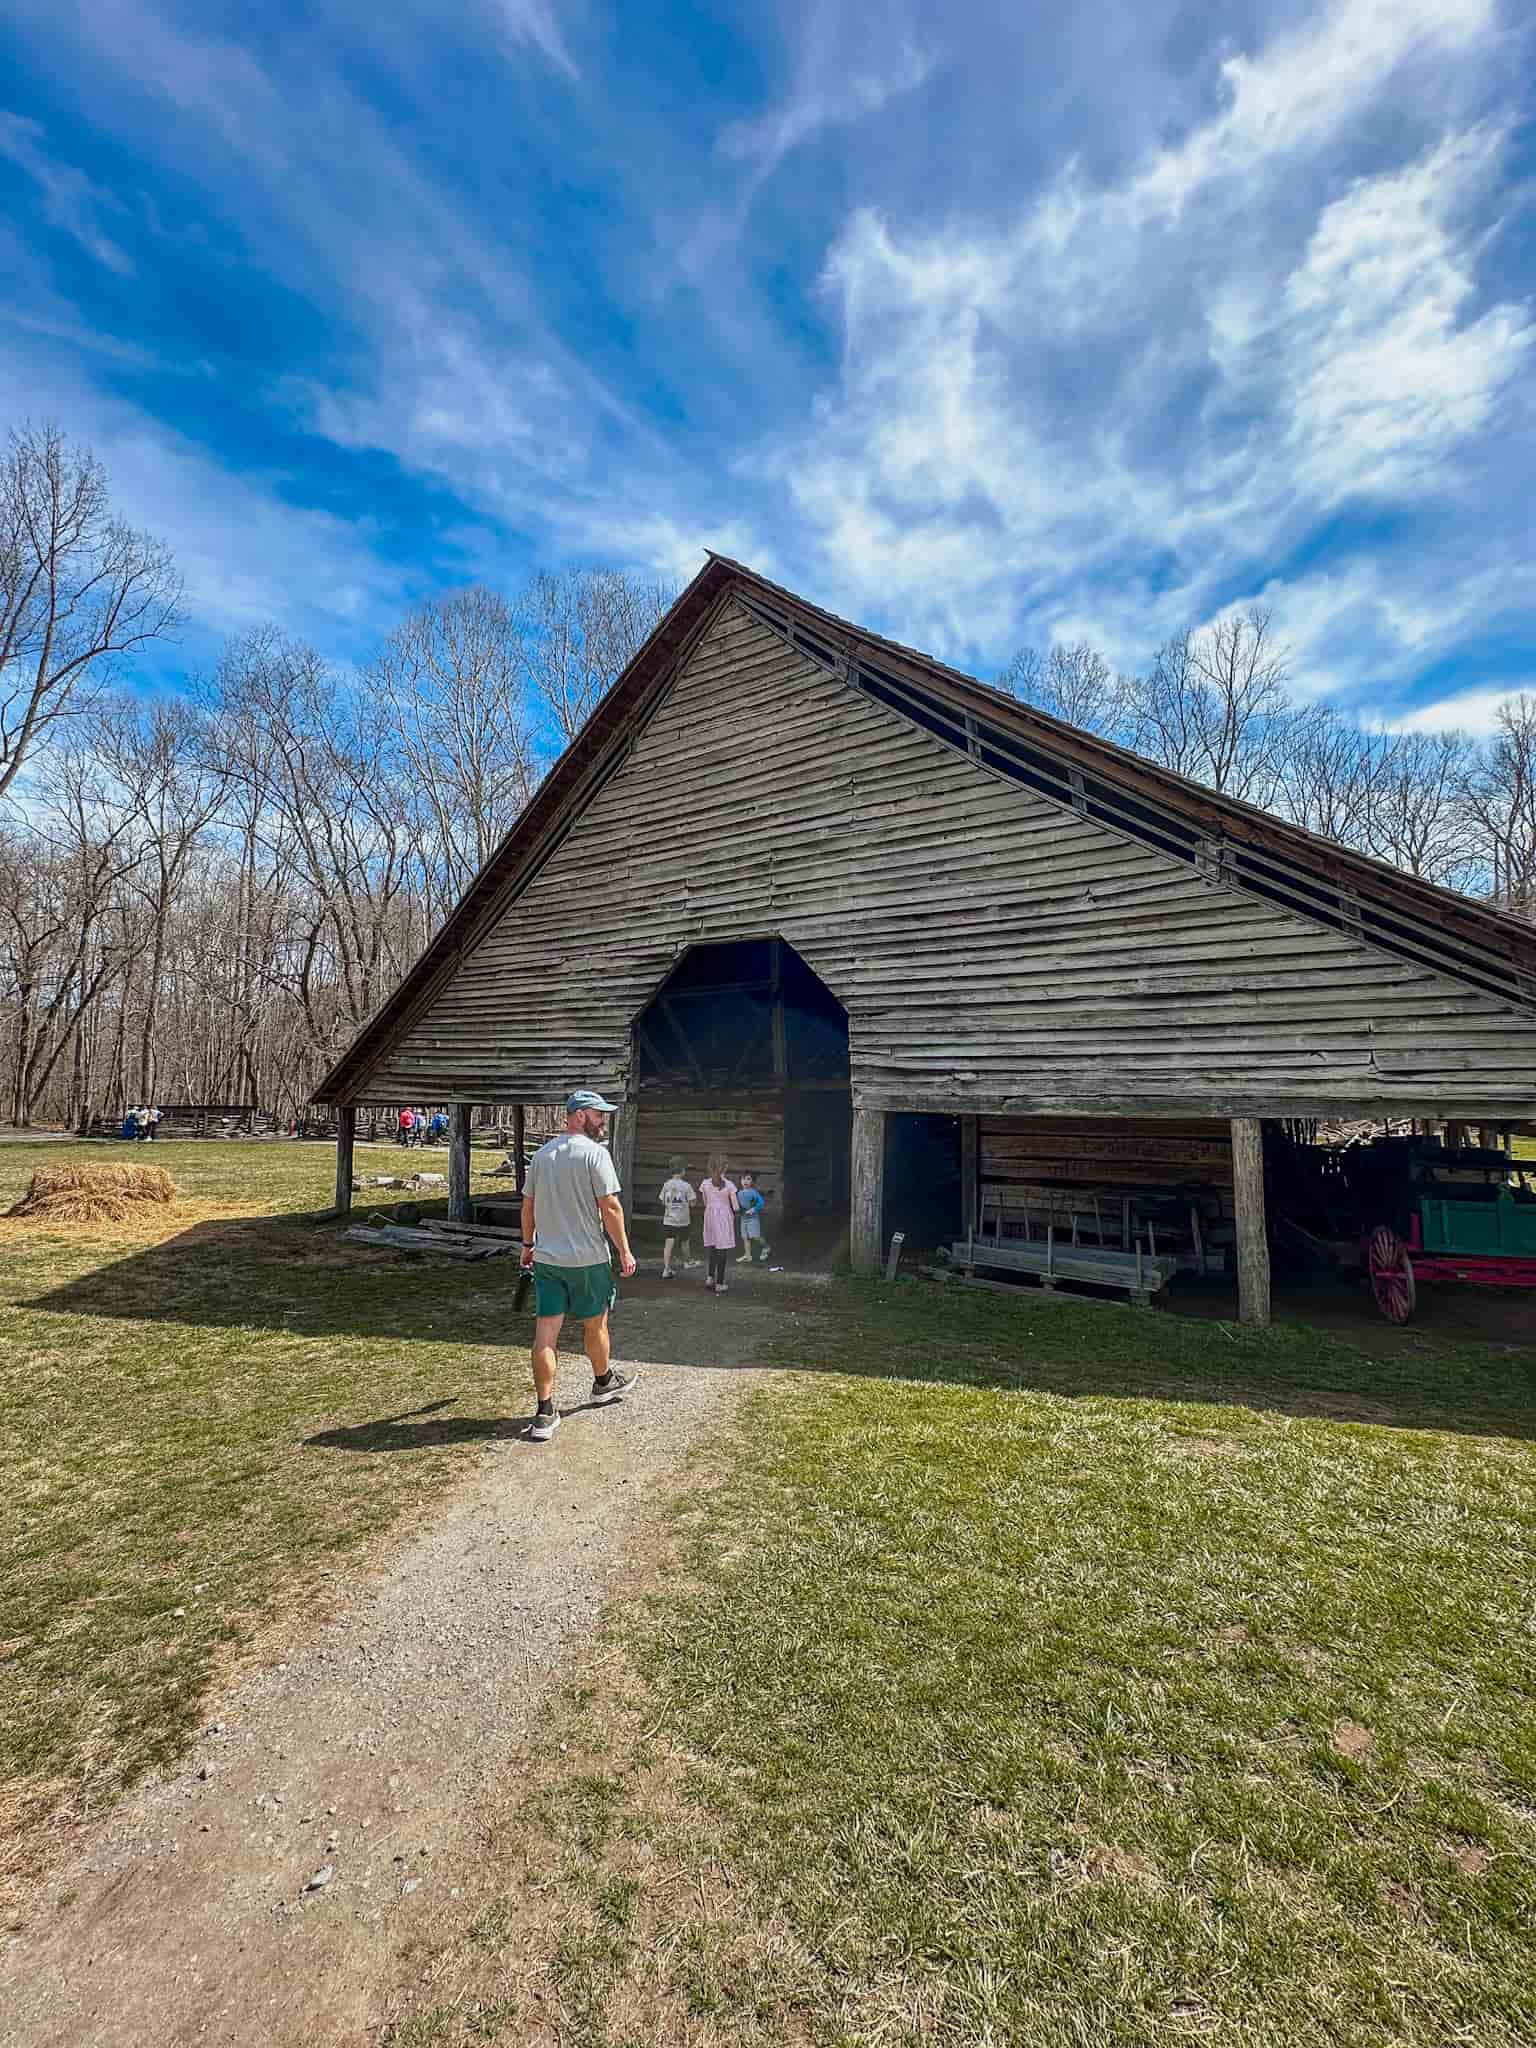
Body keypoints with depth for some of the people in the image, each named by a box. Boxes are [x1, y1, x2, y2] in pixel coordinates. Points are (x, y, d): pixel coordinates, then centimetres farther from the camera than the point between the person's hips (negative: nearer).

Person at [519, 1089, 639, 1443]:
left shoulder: (541, 1154, 7)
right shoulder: (595, 1153, -13)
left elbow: (528, 1204, 13)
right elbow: (610, 1207, -16)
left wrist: (528, 1245, 24)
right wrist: (625, 1252, -8)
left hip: (546, 1258, 5)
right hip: (588, 1258, -5)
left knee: (545, 1331, 4)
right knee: (595, 1325, 16)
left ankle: (545, 1413, 6)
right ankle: (603, 1383, 38)